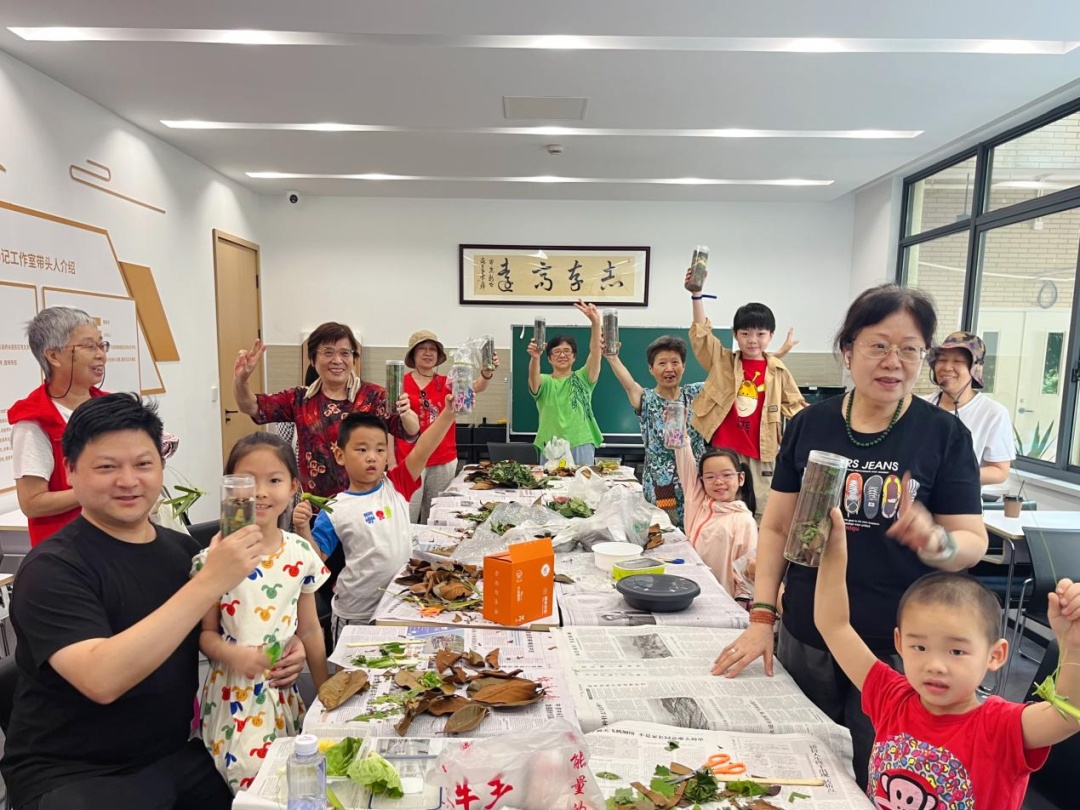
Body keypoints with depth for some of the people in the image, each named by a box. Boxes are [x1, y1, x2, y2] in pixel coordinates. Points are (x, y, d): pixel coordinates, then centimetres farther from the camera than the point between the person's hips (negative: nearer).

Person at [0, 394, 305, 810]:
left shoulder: (184, 549, 1)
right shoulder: (52, 568, -16)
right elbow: (101, 680, -31)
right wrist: (210, 582, -35)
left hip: (176, 756, 5)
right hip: (73, 775, -5)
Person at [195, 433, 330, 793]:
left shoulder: (301, 555, -4)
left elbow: (310, 630, 5)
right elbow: (205, 632, -3)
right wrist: (234, 654, -23)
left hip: (284, 692, 3)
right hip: (234, 693, -3)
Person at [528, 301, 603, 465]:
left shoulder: (582, 378, 7)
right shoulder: (544, 382, 5)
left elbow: (595, 353, -9)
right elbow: (533, 380, -19)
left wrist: (595, 322, -24)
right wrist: (535, 358, -41)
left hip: (581, 446, 0)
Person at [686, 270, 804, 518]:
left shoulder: (778, 371, 3)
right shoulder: (723, 361, 2)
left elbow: (794, 405, 13)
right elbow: (701, 334, -8)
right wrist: (696, 295, -18)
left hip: (761, 454, 1)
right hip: (724, 451, 0)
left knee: (762, 512, 7)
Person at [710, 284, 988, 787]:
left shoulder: (945, 434, -6)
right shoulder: (809, 425, -2)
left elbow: (974, 541, -4)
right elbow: (776, 525, 2)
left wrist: (936, 541, -27)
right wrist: (761, 616, -4)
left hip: (897, 650, -1)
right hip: (805, 640, 2)